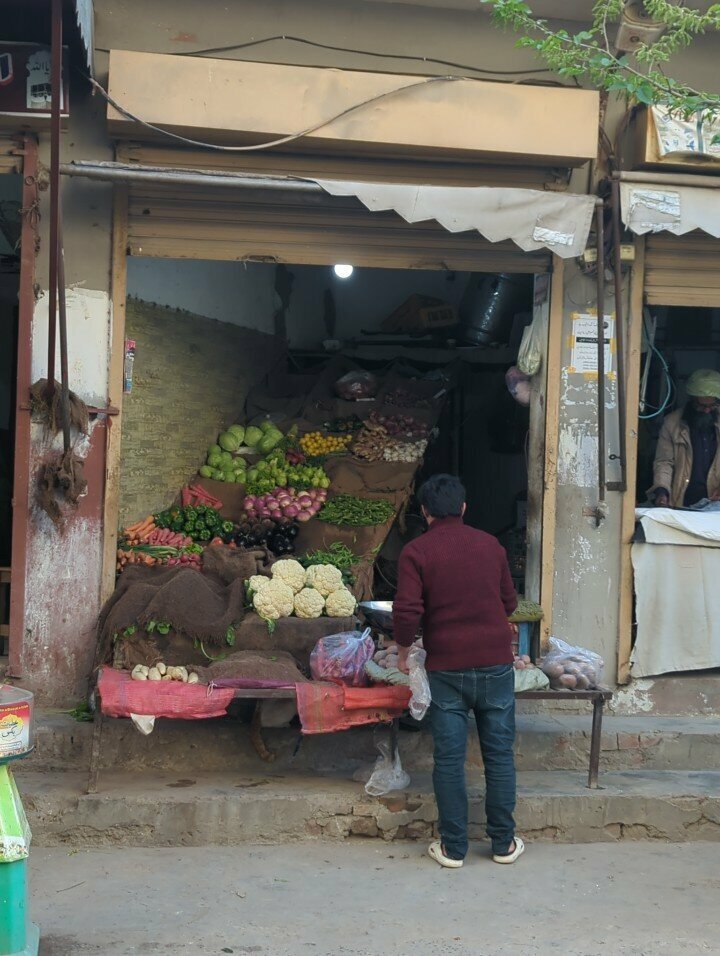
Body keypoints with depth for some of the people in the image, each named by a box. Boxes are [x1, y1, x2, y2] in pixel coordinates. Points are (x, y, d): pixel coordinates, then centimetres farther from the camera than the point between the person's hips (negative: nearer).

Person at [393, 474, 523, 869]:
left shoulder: (416, 551, -6)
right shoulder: (490, 545, 5)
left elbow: (407, 612, -14)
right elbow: (509, 602, 13)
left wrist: (403, 650, 3)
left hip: (446, 668, -2)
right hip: (495, 662, 2)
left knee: (449, 758, 5)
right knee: (499, 754, 10)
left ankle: (453, 847, 12)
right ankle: (503, 843, 18)